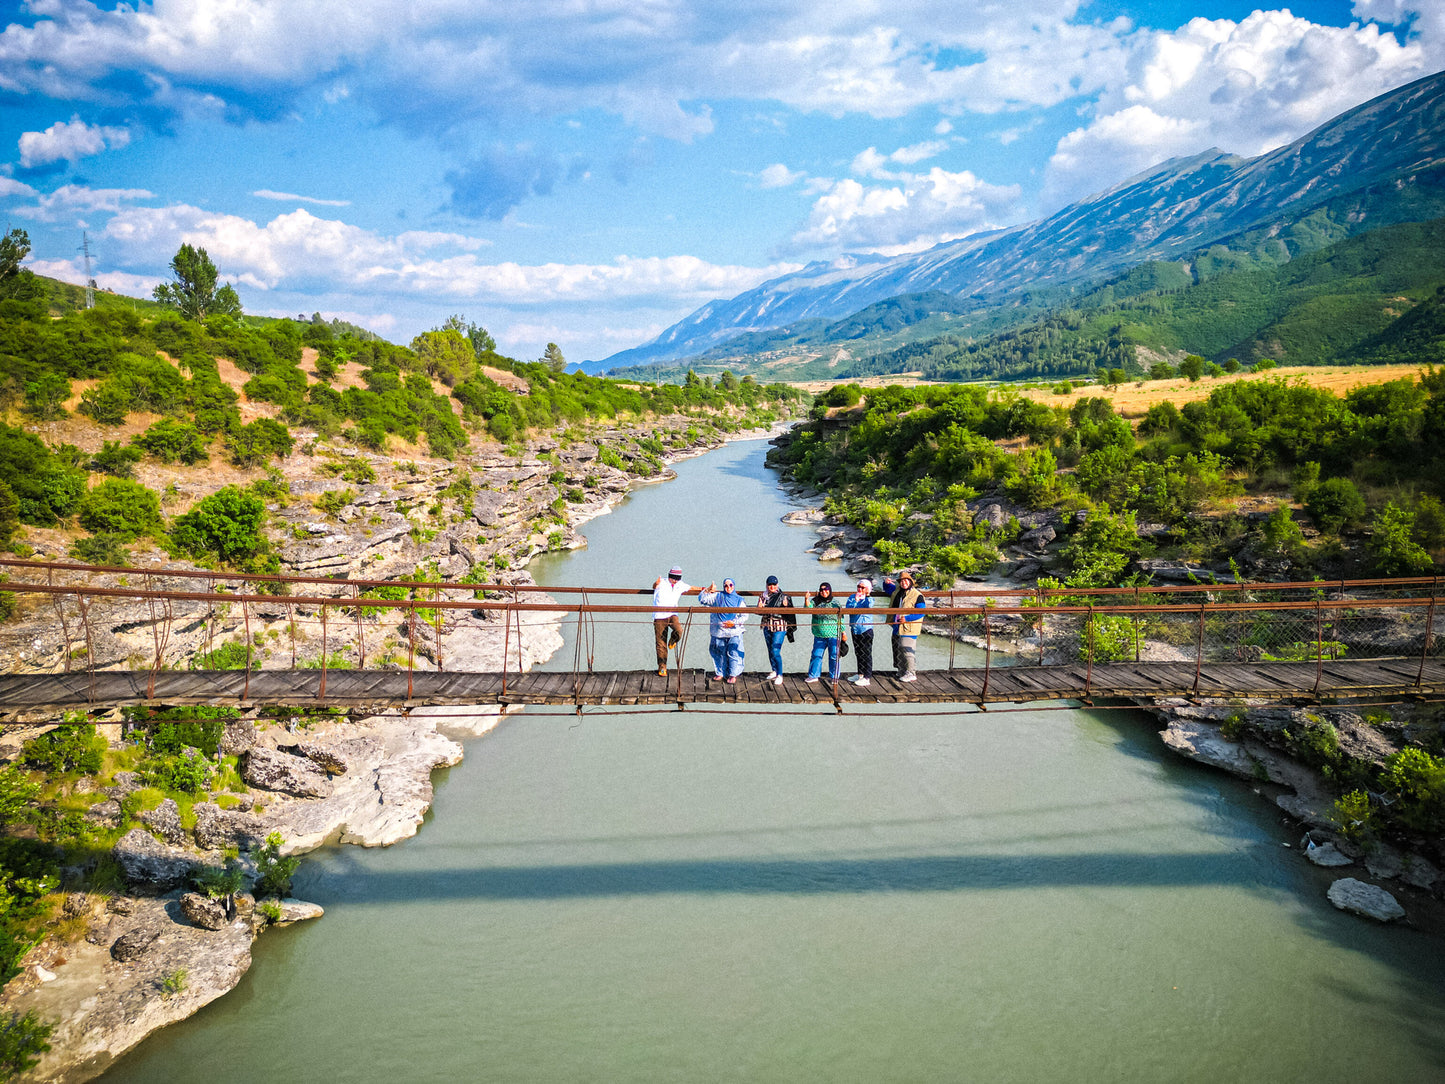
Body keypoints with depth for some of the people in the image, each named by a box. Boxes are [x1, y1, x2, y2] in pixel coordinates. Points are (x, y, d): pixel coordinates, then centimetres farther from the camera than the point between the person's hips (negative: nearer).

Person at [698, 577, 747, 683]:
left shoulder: (739, 600, 5)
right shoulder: (717, 597, 7)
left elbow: (744, 616, 3)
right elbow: (702, 599, 3)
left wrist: (734, 622, -11)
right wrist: (708, 590, -13)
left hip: (734, 632, -1)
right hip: (718, 632, 1)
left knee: (733, 653, -4)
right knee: (719, 653, 8)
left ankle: (733, 675, 7)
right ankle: (719, 673, 23)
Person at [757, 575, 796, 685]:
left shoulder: (783, 597, -5)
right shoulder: (763, 596, 6)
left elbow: (787, 613, -5)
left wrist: (785, 606, -25)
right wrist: (760, 608, -11)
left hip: (779, 627, -5)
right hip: (767, 626, 5)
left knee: (776, 651, -12)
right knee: (770, 650, 14)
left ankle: (780, 675, -5)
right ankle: (774, 671, 32)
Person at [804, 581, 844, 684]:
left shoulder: (835, 602, 4)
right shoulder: (816, 601, 5)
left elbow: (840, 619, 9)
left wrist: (843, 632, 8)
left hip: (834, 635, -1)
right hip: (819, 636, 1)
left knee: (834, 656, 3)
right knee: (816, 655, 5)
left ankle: (834, 677, 15)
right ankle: (813, 676, 16)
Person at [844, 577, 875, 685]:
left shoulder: (869, 599, -5)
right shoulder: (852, 597, 6)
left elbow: (869, 607, -26)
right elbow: (847, 608, -8)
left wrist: (867, 595, -26)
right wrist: (855, 601, -19)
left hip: (866, 629, -5)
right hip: (855, 630, 5)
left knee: (866, 654, -2)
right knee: (858, 653, 17)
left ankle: (867, 677, 3)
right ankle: (860, 674, 31)